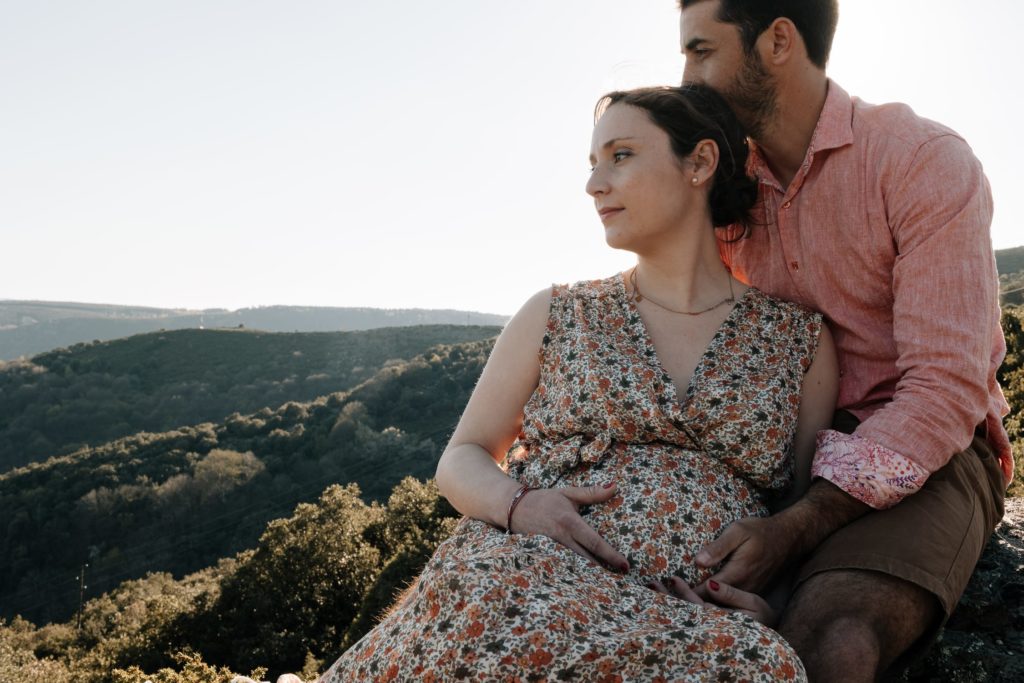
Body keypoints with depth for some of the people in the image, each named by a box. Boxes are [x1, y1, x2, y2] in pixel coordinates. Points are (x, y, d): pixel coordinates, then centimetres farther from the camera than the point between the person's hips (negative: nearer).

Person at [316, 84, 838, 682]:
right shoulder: (557, 316, 14)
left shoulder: (800, 338, 12)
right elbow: (462, 459, 16)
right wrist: (517, 504, -7)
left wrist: (770, 587, -5)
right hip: (527, 577, 1)